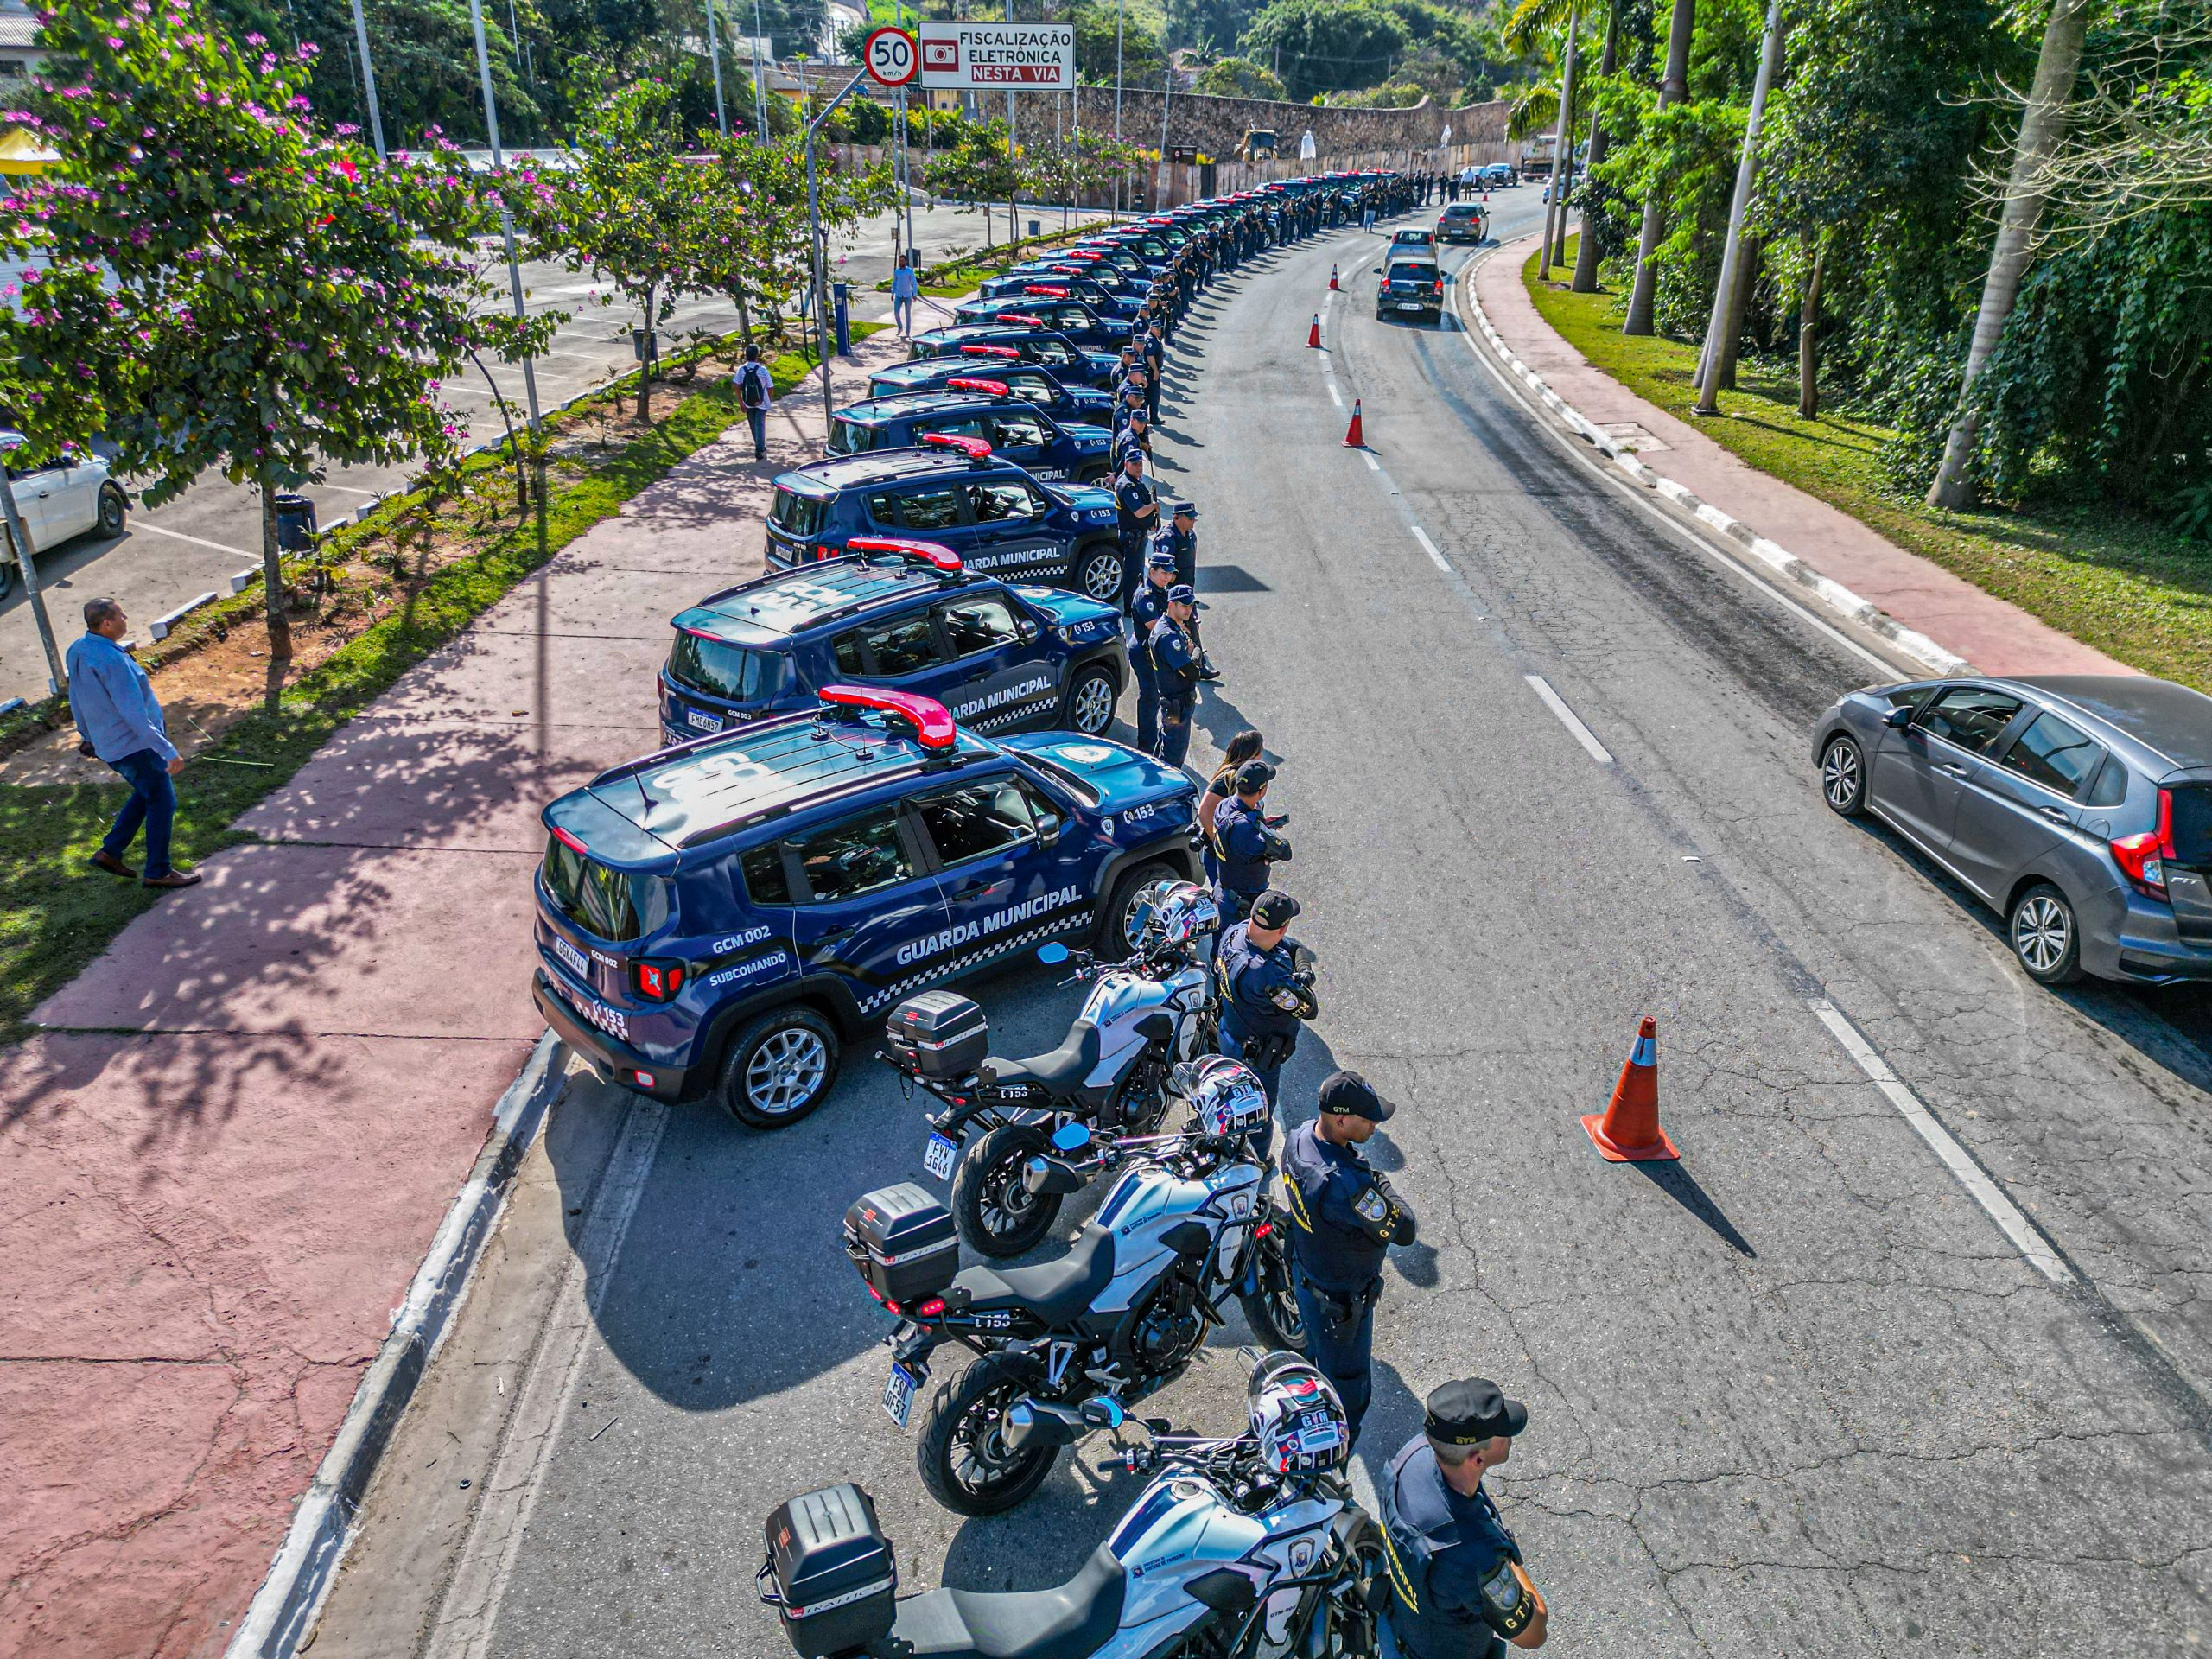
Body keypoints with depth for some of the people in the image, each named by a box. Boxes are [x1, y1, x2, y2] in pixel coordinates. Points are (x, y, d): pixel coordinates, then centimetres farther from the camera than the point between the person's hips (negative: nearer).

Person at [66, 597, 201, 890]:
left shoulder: (77, 651, 3)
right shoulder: (112, 660, -27)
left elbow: (76, 700, 16)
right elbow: (134, 714, -28)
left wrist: (87, 735, 30)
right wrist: (168, 751, -25)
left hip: (108, 743, 9)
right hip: (133, 745, -9)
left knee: (146, 795, 24)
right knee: (162, 802, 3)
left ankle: (110, 852, 25)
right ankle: (158, 872, 10)